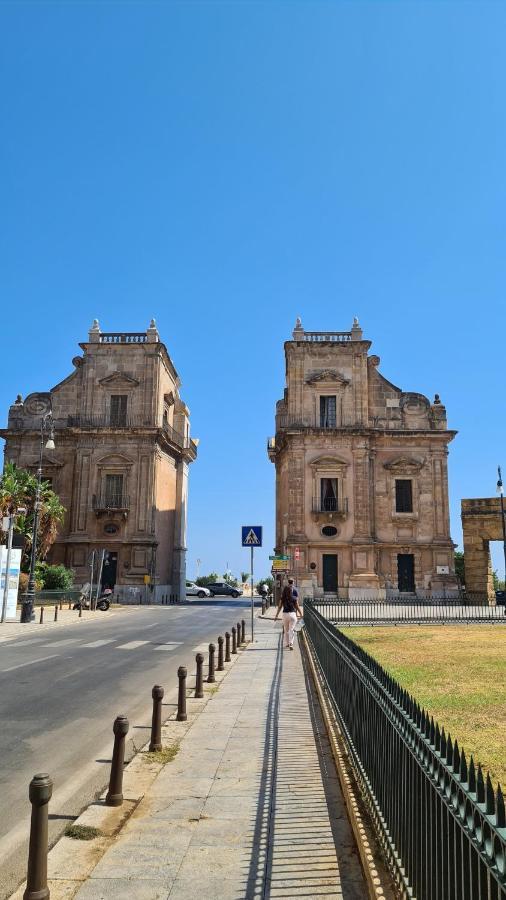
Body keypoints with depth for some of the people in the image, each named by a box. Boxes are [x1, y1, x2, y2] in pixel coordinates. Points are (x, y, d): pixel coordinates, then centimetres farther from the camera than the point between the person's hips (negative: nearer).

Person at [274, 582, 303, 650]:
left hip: (285, 614, 2)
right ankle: (291, 644, -5)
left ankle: (286, 644, 25)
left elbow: (279, 607, 2)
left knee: (286, 630, 17)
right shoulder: (294, 598, -6)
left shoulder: (282, 598, -2)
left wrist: (276, 615, 11)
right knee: (291, 630, 1)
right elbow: (297, 607, 1)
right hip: (292, 614, -2)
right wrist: (301, 614, 15)